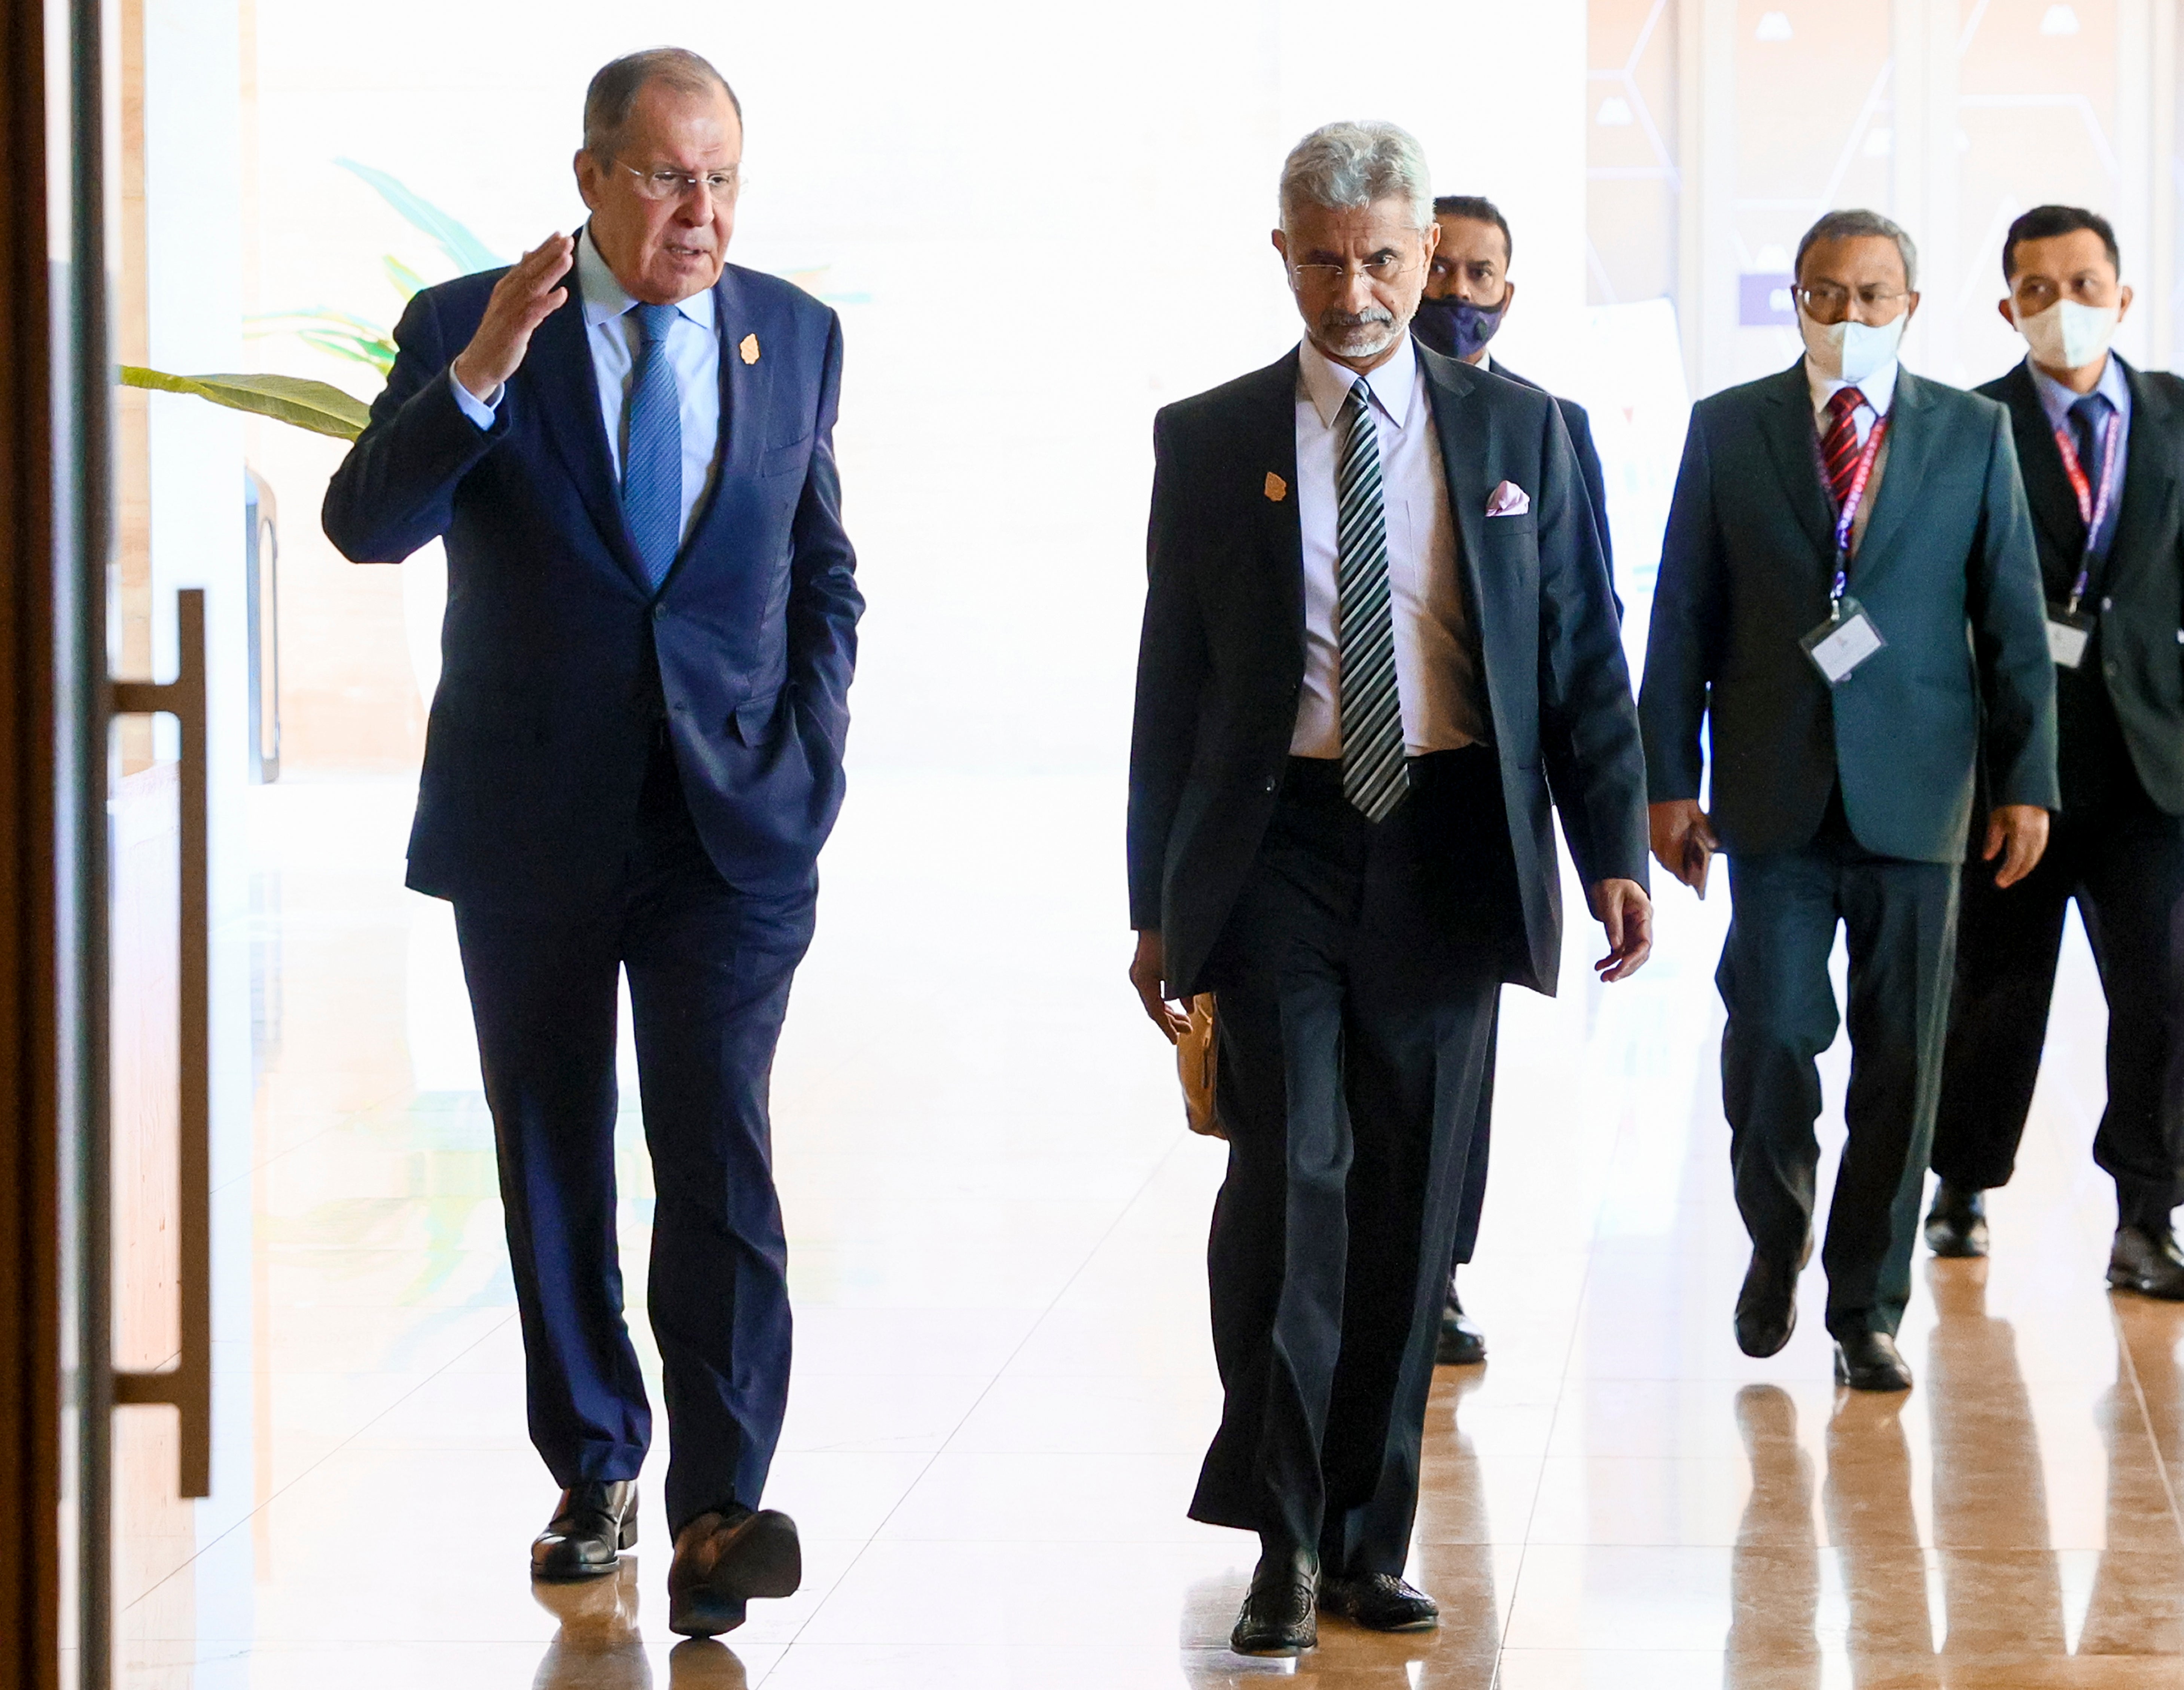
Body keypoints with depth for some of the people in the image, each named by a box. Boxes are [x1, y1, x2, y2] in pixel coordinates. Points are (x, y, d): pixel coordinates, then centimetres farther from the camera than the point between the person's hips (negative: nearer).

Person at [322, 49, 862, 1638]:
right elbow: (365, 524, -15)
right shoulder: (466, 328, -2)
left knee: (719, 1151, -13)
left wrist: (810, 750, 3)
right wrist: (480, 372, -28)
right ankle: (594, 1474, 25)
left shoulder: (794, 335, 6)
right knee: (552, 1163, 11)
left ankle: (718, 1511, -15)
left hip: (732, 819, 0)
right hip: (533, 826, 0)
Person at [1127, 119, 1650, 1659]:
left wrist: (1618, 851, -3)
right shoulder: (1209, 442, 6)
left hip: (1448, 851, 1)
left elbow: (1584, 655, 7)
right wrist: (1158, 903, 6)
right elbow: (1172, 678, 8)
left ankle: (1368, 1539, 15)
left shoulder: (1522, 432, 8)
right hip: (1277, 846, -1)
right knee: (1290, 1165, -14)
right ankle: (1283, 1537, -5)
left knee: (1411, 1197, 5)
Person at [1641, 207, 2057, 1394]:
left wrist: (2026, 781, 1)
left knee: (1900, 1060, 2)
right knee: (1768, 1036, -3)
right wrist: (1668, 782, 1)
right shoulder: (1727, 429, 6)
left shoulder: (1974, 434, 6)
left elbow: (2012, 621, 6)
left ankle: (1868, 1308, 12)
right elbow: (1683, 619, 5)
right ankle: (1776, 1243, 24)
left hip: (1913, 793, 0)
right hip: (1776, 793, 0)